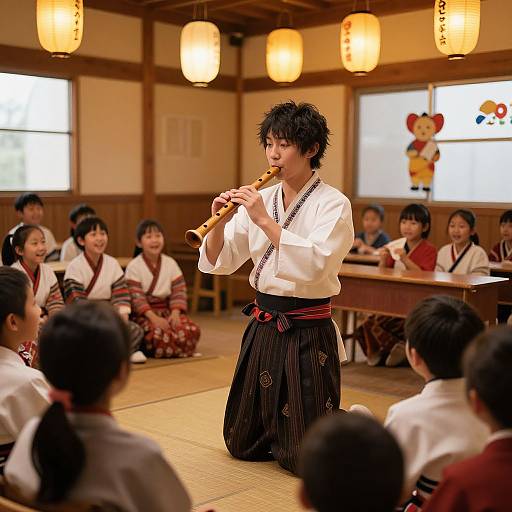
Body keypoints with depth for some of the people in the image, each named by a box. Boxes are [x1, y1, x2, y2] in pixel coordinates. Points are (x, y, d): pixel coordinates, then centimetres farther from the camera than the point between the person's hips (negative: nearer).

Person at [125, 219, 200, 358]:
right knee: (159, 334, -36)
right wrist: (153, 317, -26)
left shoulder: (170, 263, 8)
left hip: (167, 309, 4)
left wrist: (175, 313, -15)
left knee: (192, 330, -24)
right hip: (143, 312, -4)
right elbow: (136, 296, -14)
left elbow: (179, 291, 2)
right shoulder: (133, 266, -4)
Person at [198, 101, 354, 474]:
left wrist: (266, 220, -26)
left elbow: (315, 265, -26)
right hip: (263, 327, 6)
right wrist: (219, 222, -13)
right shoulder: (261, 199, 5)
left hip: (307, 333, -6)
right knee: (243, 444, 16)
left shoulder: (333, 204, -10)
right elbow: (220, 262, 5)